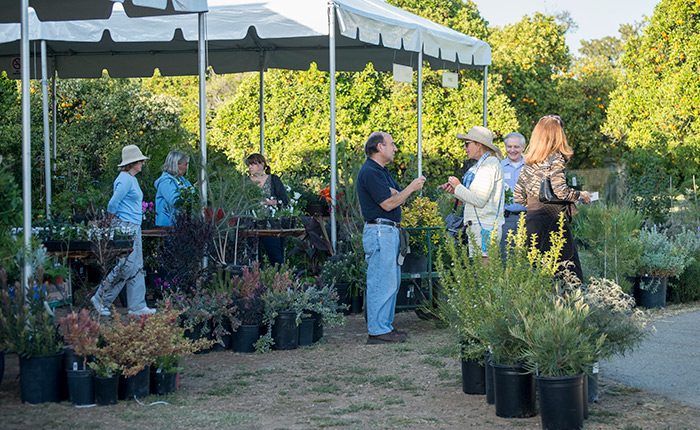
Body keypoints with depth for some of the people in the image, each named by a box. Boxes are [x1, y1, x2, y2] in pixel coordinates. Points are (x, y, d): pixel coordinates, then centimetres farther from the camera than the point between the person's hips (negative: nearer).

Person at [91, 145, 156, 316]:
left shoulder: (132, 179, 16)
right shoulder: (125, 179, -14)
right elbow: (113, 204, -18)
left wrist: (113, 223, 17)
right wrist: (112, 225, -7)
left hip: (134, 228, 10)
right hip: (124, 227, -10)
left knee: (137, 268, 8)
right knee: (126, 267, -9)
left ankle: (137, 307, 10)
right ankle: (101, 299, 2)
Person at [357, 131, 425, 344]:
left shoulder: (381, 171, 18)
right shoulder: (369, 172, -15)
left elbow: (397, 197, 18)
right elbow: (388, 204, -18)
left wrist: (412, 188, -3)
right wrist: (411, 188, -9)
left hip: (390, 231, 11)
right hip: (379, 231, -11)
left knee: (392, 281, 13)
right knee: (382, 283, -8)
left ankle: (386, 325, 19)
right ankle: (377, 331, -5)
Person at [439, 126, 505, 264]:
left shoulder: (488, 165, -12)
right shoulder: (481, 164, 19)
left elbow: (480, 200, -19)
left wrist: (458, 187, -7)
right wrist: (455, 190, 6)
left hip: (484, 227, -10)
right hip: (477, 225, 10)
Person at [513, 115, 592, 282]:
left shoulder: (529, 162, 11)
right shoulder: (555, 158, -7)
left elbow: (518, 197, 12)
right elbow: (561, 191, -16)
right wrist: (581, 195, 0)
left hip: (531, 220, 7)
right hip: (552, 220, -7)